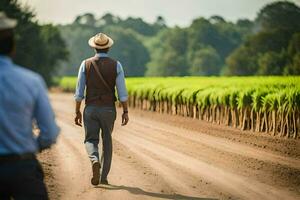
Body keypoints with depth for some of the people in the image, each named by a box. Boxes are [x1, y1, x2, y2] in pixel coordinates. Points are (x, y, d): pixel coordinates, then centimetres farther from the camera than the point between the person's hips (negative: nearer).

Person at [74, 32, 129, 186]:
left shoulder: (86, 64, -3)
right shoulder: (116, 65, -4)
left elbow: (79, 91, -3)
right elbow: (122, 92, -7)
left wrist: (77, 112, 5)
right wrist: (125, 112, 0)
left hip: (91, 109, -1)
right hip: (108, 110, 1)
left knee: (91, 140, 8)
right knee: (107, 141, 16)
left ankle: (95, 161, -24)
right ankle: (104, 176, 16)